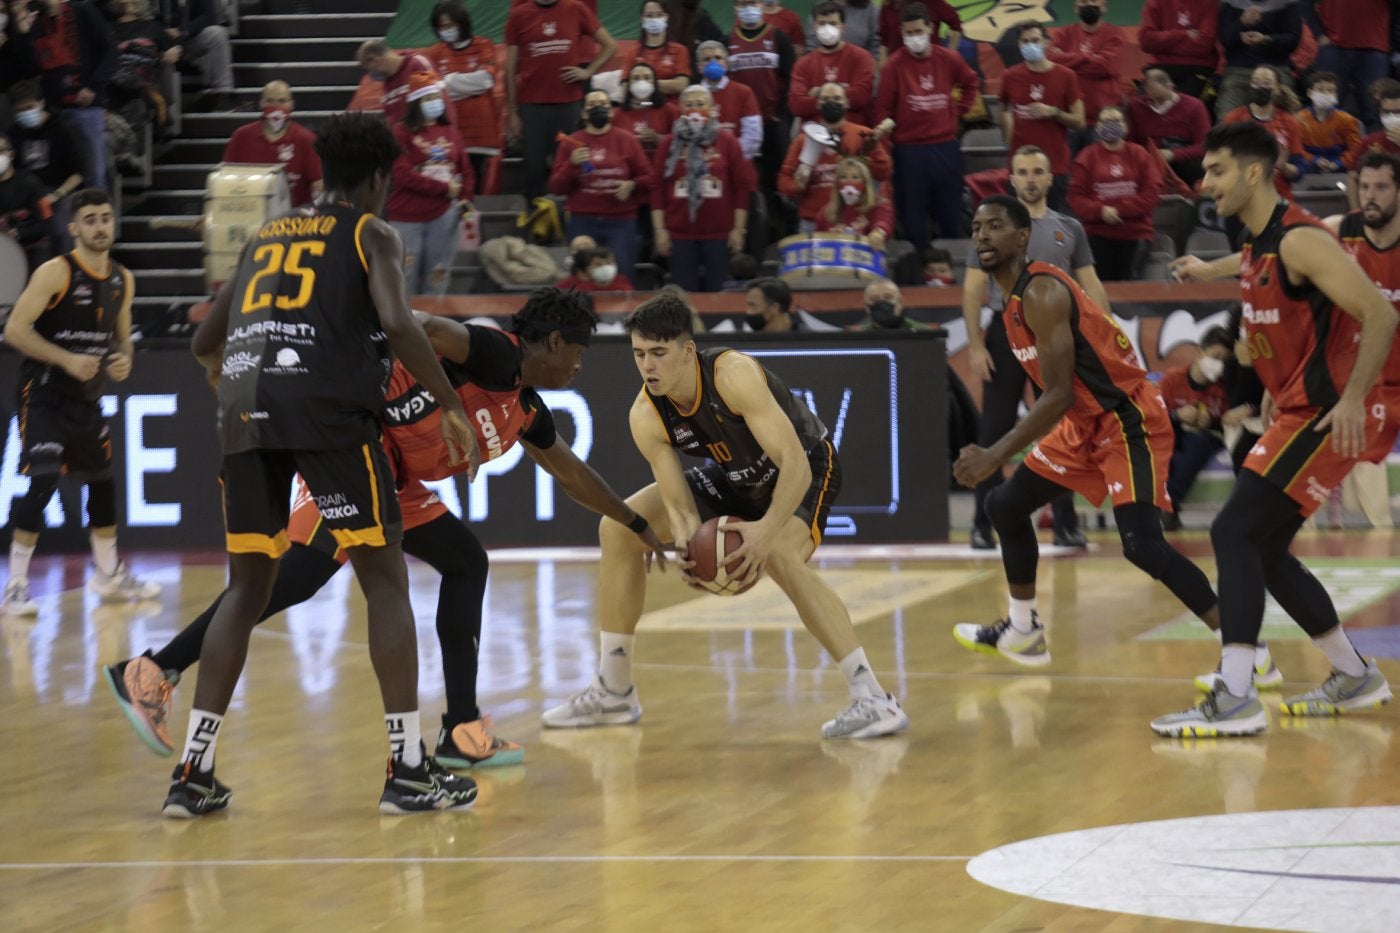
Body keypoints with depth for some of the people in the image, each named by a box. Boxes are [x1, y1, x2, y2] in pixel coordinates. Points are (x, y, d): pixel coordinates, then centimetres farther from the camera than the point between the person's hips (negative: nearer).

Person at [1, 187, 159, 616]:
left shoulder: (123, 280, 5)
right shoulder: (55, 273, -16)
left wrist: (125, 360, -5)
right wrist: (67, 360, -28)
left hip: (87, 397, 7)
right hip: (44, 392, -7)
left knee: (102, 479, 18)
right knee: (43, 480, -20)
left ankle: (109, 575, 37)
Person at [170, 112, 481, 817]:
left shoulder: (265, 238, 27)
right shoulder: (373, 235, 12)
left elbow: (203, 344, 32)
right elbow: (396, 322, -7)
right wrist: (450, 406, 0)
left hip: (244, 413, 5)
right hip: (328, 410, -5)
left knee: (247, 587, 14)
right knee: (384, 579, 5)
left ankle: (192, 773, 8)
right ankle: (408, 769, 0)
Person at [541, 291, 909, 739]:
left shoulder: (734, 376, -37)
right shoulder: (645, 418, -19)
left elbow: (795, 463, -40)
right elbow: (679, 506, -17)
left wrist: (767, 529, -54)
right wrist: (686, 544, -40)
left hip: (806, 469, -7)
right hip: (737, 477, 7)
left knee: (779, 556, -37)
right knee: (618, 529, 0)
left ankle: (873, 699, -34)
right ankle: (613, 693, 12)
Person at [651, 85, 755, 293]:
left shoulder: (727, 142, 4)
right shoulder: (669, 144, 7)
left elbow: (743, 186, 3)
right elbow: (657, 188, 6)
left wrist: (739, 228, -2)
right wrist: (659, 229, -1)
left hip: (719, 234, -1)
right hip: (680, 234, 1)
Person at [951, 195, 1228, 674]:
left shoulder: (1041, 294, -21)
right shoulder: (1014, 298, 9)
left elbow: (1059, 396, -27)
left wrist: (995, 455, -29)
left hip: (1128, 422, -11)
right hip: (1086, 424, 11)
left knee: (1142, 545, -22)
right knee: (1006, 505, 15)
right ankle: (1023, 632, 30)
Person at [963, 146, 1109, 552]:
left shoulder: (1069, 229, 9)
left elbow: (1091, 287, 8)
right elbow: (973, 288, -1)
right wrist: (976, 345, -9)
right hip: (1006, 332, -2)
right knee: (995, 432, 0)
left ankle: (1065, 524, 10)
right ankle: (983, 524, 6)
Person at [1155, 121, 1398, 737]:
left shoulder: (1300, 242, -18)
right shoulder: (1257, 243, 10)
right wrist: (1209, 270, 54)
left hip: (1325, 415, -10)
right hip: (1296, 410, 10)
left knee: (1234, 532, -18)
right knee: (1263, 550, 13)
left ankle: (1234, 699, -23)